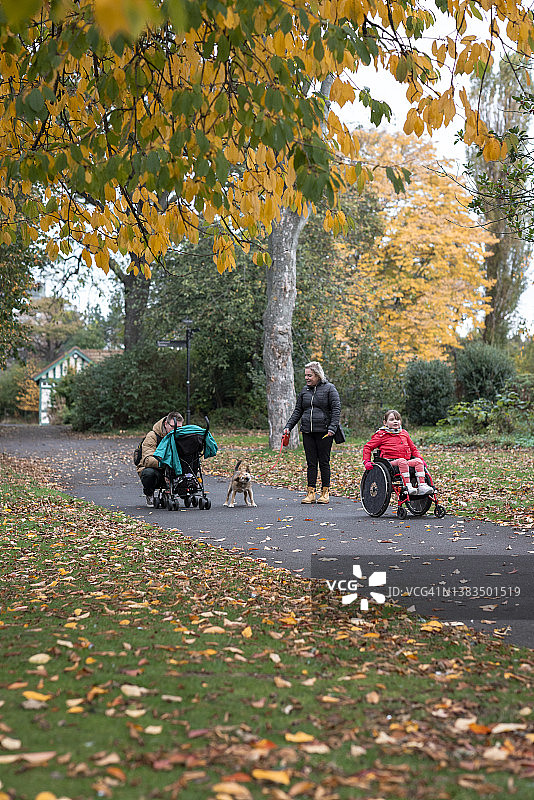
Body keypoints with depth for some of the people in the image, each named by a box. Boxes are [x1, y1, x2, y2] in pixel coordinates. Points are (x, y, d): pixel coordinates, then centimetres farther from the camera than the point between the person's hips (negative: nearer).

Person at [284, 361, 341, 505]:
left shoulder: (329, 388, -1)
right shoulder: (305, 390, 13)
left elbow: (336, 409, -6)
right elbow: (298, 411, 18)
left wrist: (332, 427, -16)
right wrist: (288, 426, 9)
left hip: (324, 432, -4)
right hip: (307, 432, 4)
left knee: (324, 462, 1)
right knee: (311, 463, 4)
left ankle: (325, 493, 10)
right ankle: (311, 493, 6)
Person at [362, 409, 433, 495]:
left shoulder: (404, 433, 22)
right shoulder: (381, 435, 6)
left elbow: (413, 449, 31)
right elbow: (367, 447, 7)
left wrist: (420, 458, 15)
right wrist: (367, 462, -4)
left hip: (406, 460, 5)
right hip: (390, 462, -5)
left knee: (418, 461, -21)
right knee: (402, 461, -36)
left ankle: (422, 485, -27)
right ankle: (407, 486, -40)